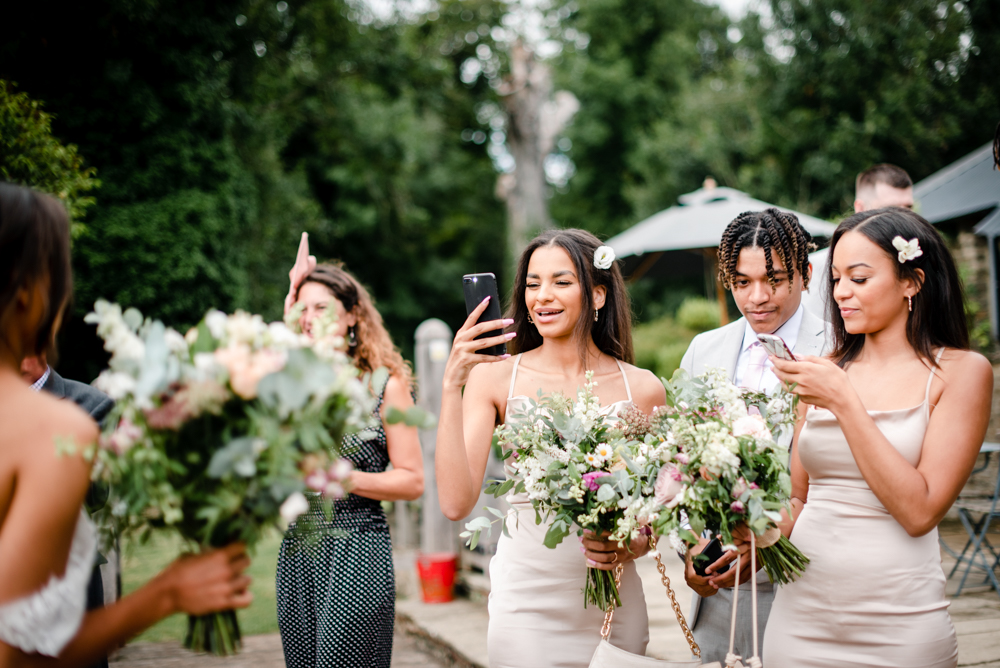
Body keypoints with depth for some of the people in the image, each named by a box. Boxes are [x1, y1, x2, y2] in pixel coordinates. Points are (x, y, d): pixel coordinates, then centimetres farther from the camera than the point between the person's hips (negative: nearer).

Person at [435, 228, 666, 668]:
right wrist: (452, 385, -19)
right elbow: (456, 503, -14)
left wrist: (634, 546, -11)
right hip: (526, 598, -1)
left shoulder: (642, 389, 0)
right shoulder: (495, 377, -3)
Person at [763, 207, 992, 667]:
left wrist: (843, 402, -16)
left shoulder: (961, 371, -5)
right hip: (800, 617, 4)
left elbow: (919, 511, -14)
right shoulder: (824, 371, 7)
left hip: (895, 627, -4)